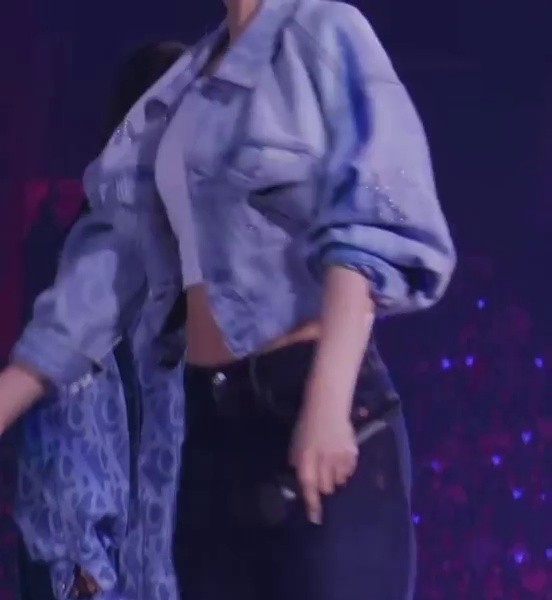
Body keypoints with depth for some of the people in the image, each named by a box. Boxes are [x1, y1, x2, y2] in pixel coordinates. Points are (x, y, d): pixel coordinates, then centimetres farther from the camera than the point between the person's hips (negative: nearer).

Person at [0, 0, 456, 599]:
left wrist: (328, 396, -26)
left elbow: (369, 224, -13)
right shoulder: (179, 96, 20)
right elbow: (113, 259, 18)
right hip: (210, 424, 7)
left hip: (312, 403, -7)